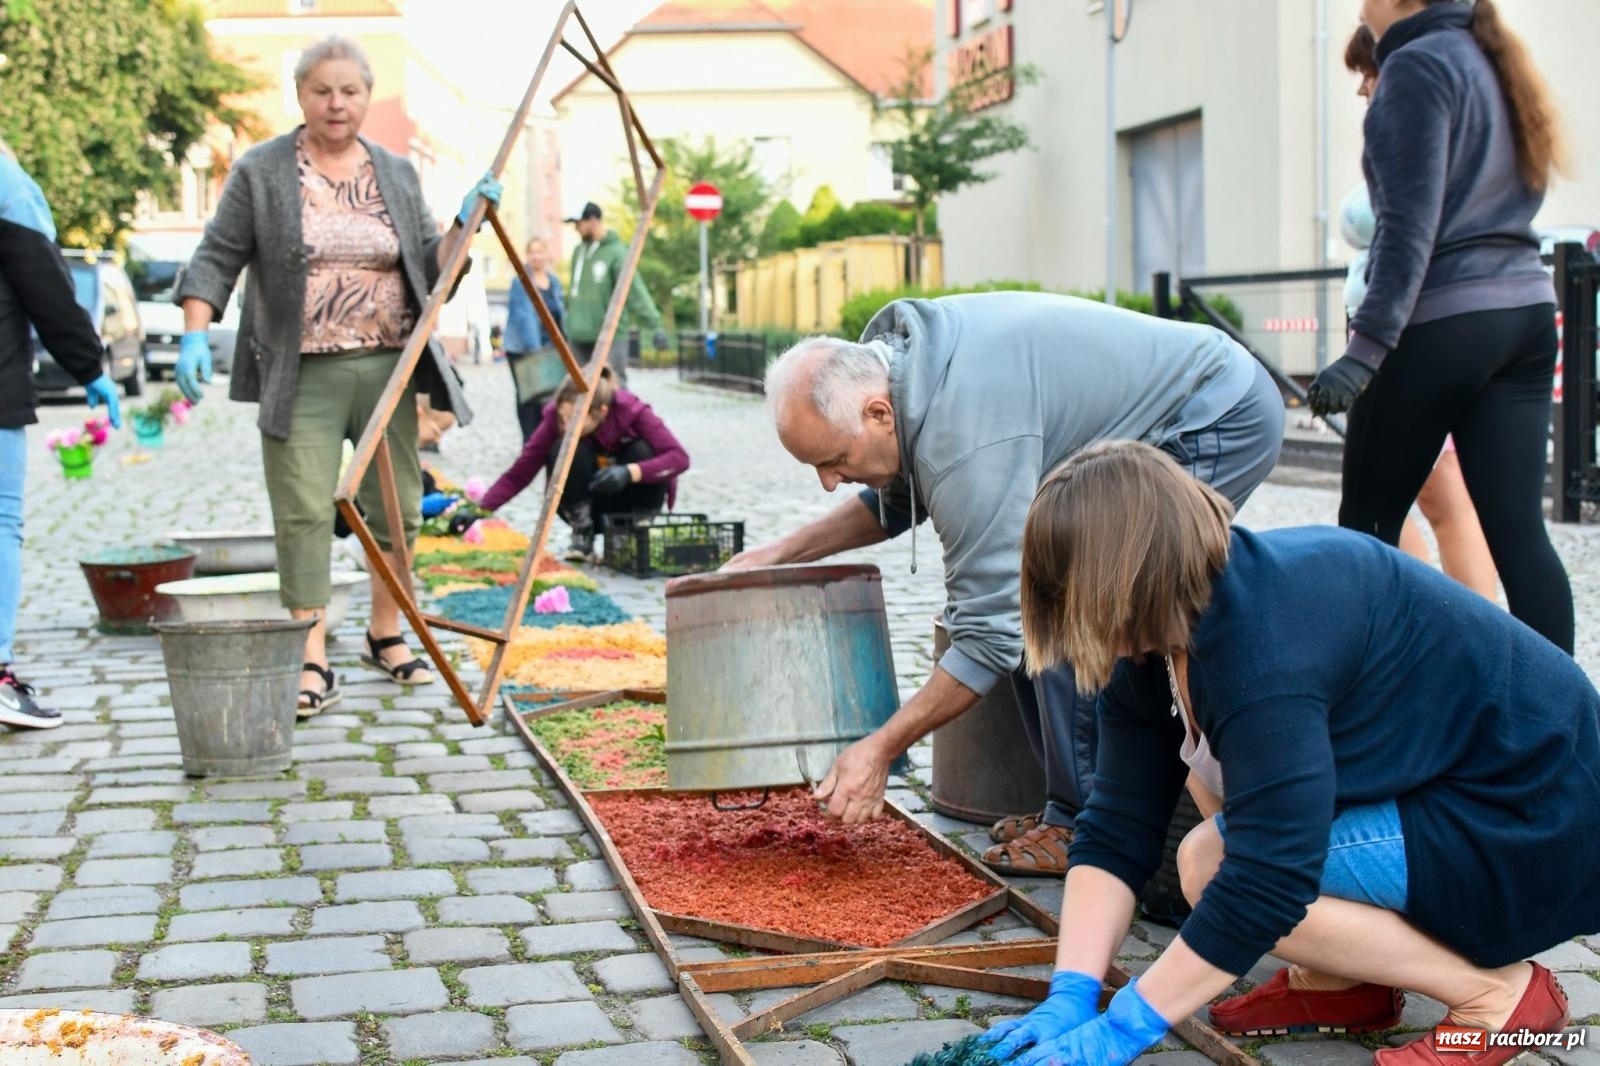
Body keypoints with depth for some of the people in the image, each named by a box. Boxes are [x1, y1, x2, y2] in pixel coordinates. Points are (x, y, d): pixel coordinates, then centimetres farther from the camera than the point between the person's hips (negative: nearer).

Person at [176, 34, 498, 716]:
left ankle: (386, 636, 26)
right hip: (303, 376, -3)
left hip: (388, 369, 4)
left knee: (398, 507, 9)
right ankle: (312, 664, -4)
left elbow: (431, 268, 13)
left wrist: (467, 221, -3)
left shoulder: (396, 175, 12)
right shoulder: (260, 173, 1)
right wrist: (194, 336, -14)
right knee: (304, 514, -7)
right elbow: (217, 259, -1)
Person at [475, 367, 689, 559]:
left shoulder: (631, 410, -25)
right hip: (588, 505, 0)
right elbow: (518, 474, -21)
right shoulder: (555, 418, -22)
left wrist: (630, 472, -47)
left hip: (629, 503, 0)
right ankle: (583, 537, -14)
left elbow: (679, 457, -32)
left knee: (642, 452, -31)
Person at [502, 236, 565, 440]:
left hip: (549, 350, 6)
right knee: (529, 396, -6)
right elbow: (523, 315, -15)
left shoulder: (555, 282, 14)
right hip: (523, 349, -5)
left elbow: (561, 314, 20)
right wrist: (533, 347, -23)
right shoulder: (521, 281, -7)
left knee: (549, 396, 2)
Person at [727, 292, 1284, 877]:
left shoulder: (965, 437, -33)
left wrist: (880, 749, -24)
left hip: (1222, 425, -10)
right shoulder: (892, 356, -4)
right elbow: (896, 499, 15)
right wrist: (780, 553, 6)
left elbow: (990, 634, -28)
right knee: (1022, 596, 7)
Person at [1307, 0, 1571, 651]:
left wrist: (1367, 346, -20)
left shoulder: (1417, 65, -7)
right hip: (1527, 311, 8)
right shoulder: (1497, 64, 19)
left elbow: (1411, 222, -16)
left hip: (1442, 322, -8)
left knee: (1367, 523, 4)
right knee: (1518, 529, 2)